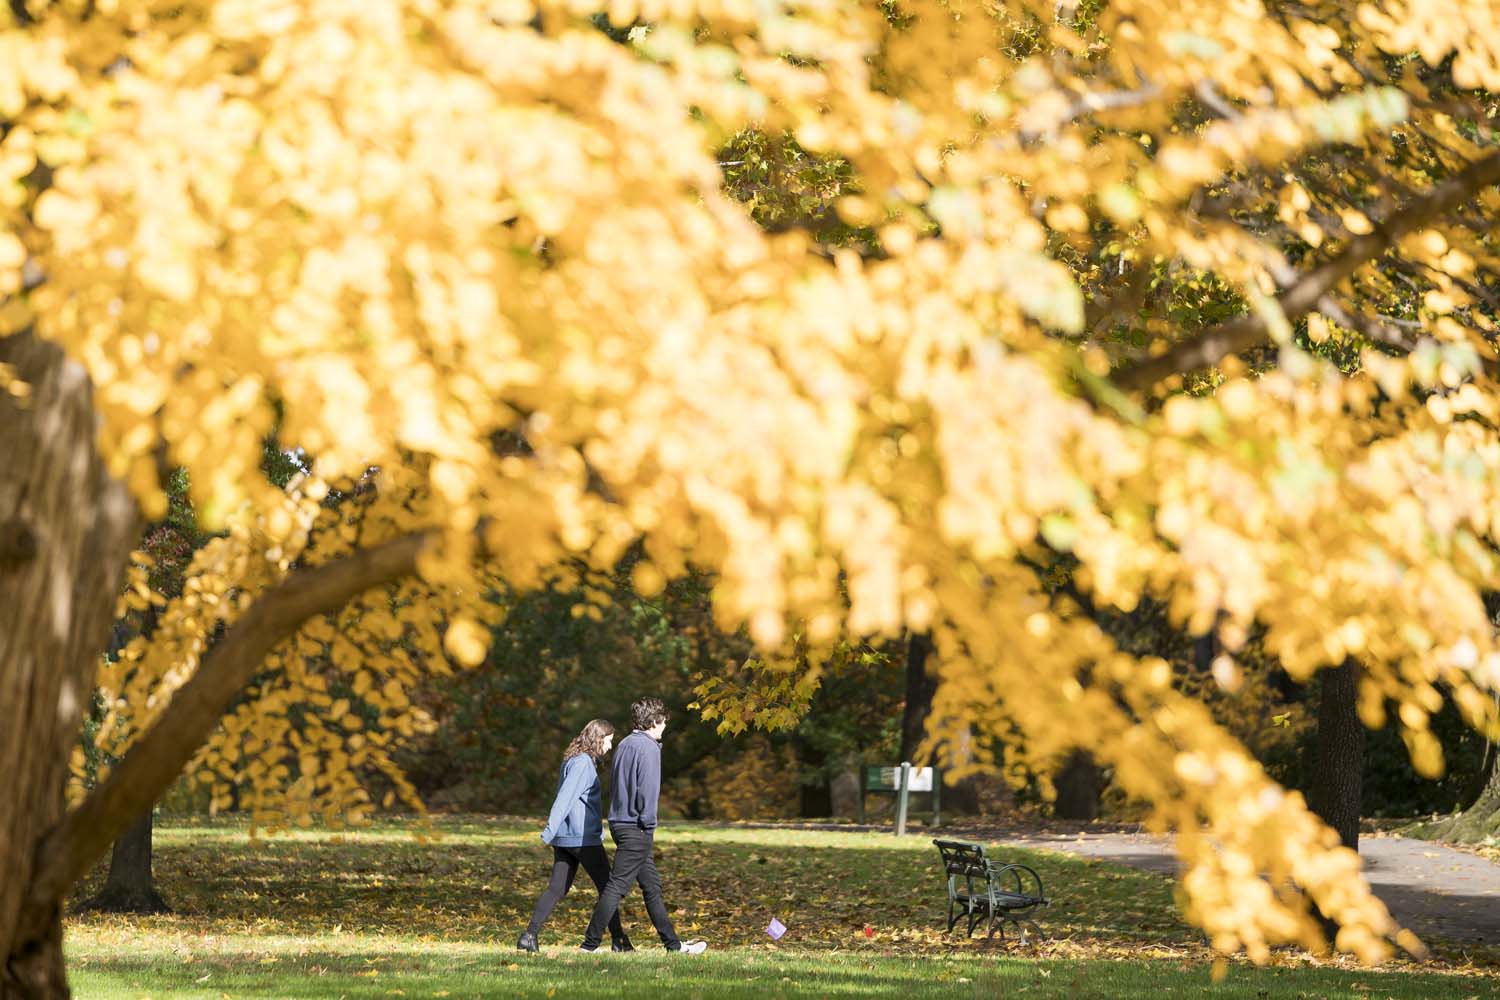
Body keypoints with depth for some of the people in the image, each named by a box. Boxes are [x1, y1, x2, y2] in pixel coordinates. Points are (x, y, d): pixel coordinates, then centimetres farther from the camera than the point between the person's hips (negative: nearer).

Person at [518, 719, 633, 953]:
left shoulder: (572, 760, 16)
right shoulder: (583, 762, -13)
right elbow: (565, 796, -22)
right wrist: (550, 830, -28)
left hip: (564, 838, 9)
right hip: (584, 837, -9)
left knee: (557, 888, 6)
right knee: (607, 886, 1)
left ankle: (530, 935, -3)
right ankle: (618, 940, 5)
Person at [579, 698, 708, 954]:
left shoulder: (625, 744, 14)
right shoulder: (647, 747, -12)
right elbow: (647, 789, -18)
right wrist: (649, 824, -11)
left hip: (619, 822, 10)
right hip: (635, 827, -10)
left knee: (652, 885, 15)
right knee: (617, 886, -8)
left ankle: (673, 943, 21)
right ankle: (590, 944, -9)